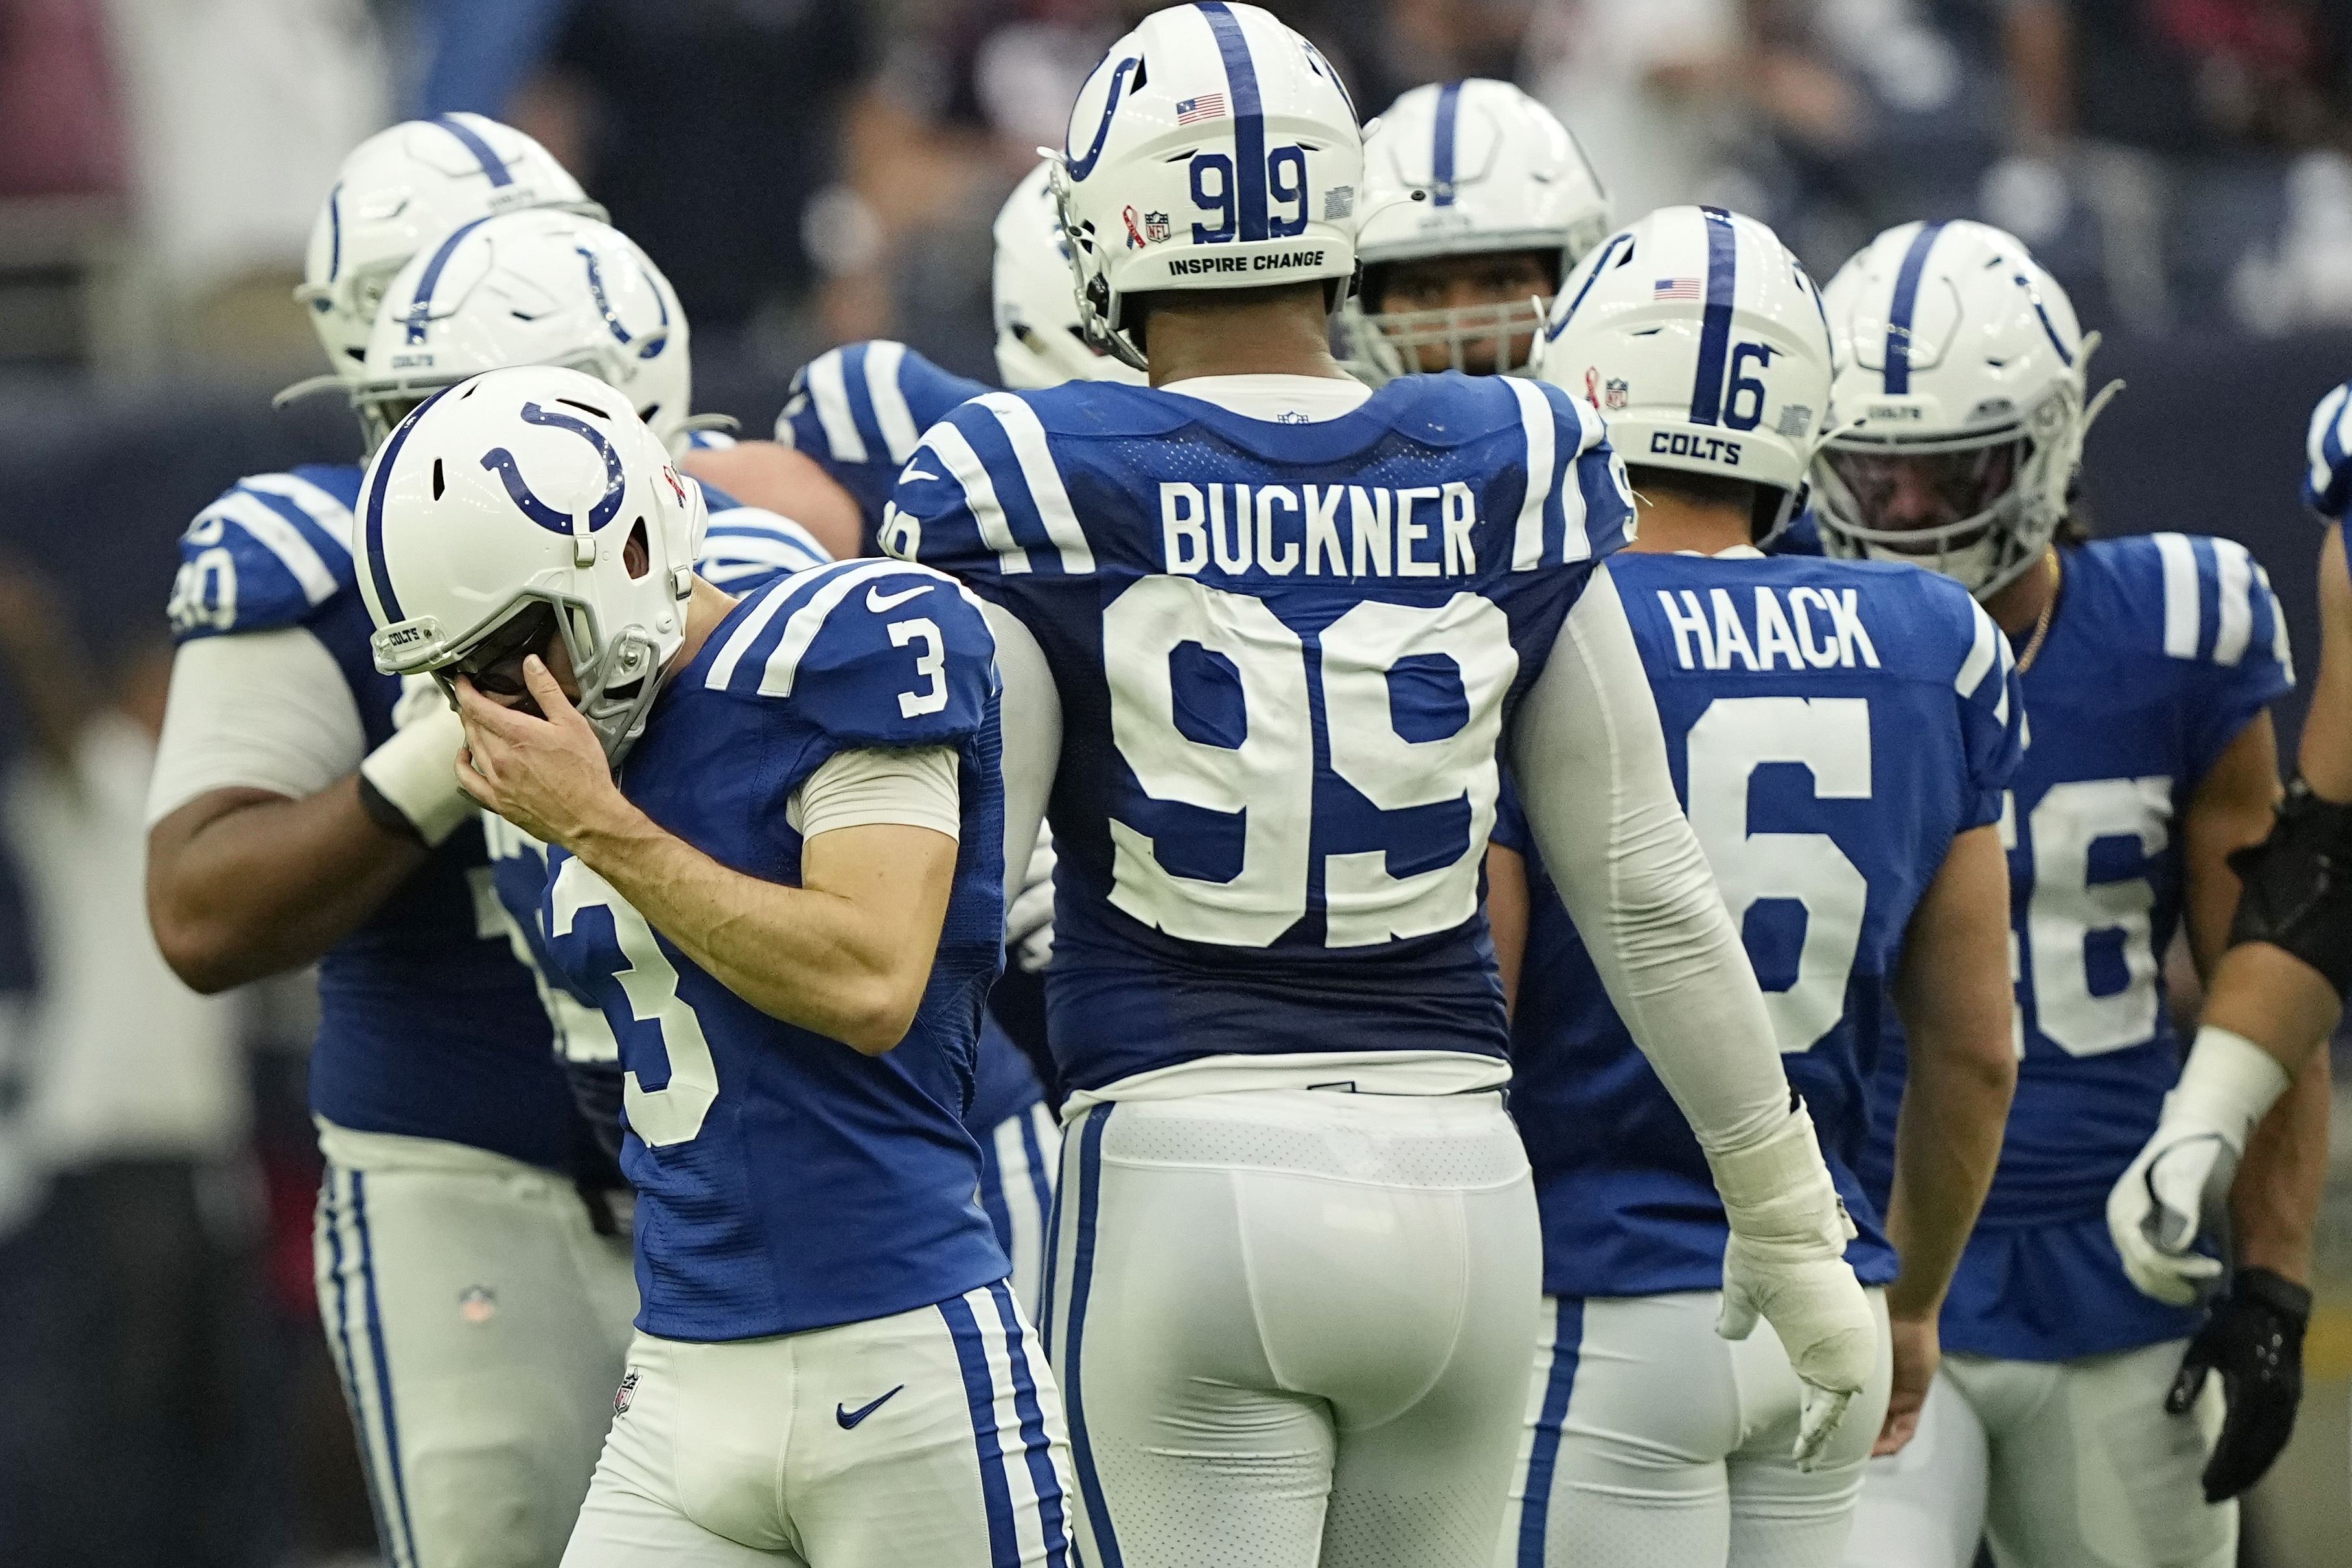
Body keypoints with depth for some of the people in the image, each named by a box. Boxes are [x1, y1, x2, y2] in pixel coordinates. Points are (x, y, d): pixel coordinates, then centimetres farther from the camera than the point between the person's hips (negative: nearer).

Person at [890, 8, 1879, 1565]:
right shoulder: (1507, 475, 4)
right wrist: (1788, 1220, 19)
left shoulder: (1047, 497, -5)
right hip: (1458, 1183, 3)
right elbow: (1651, 897, 9)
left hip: (1183, 1183, -3)